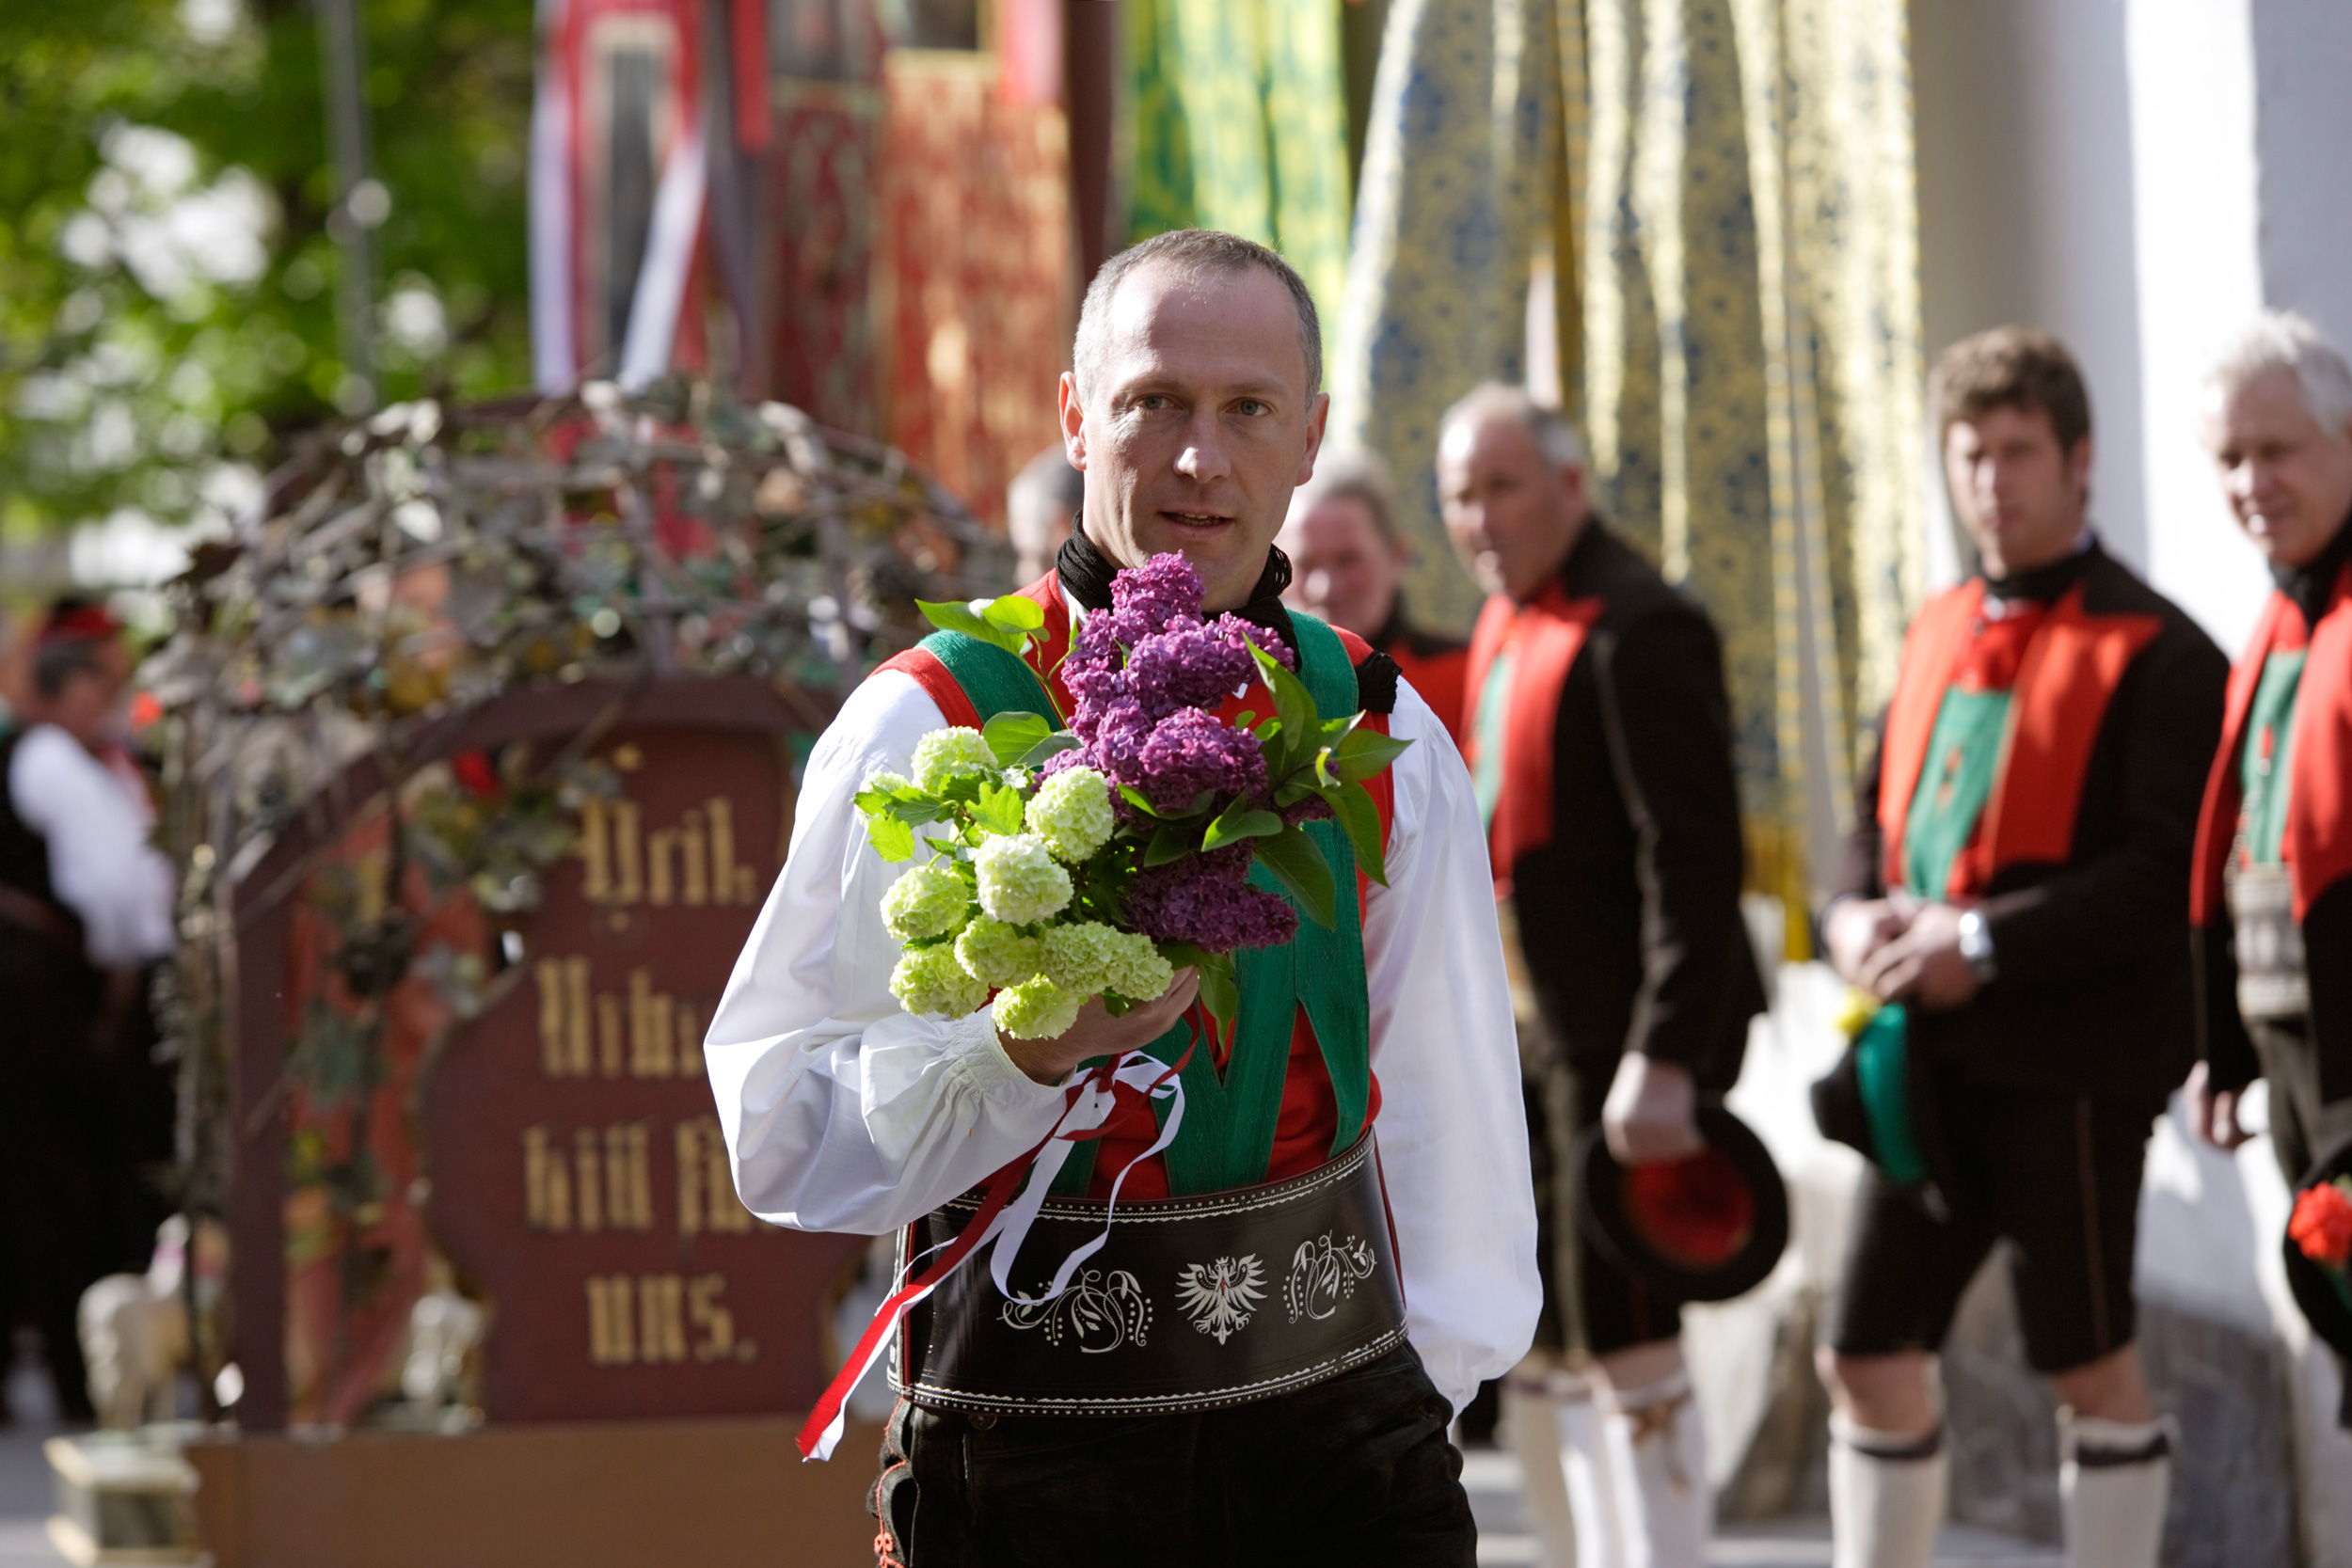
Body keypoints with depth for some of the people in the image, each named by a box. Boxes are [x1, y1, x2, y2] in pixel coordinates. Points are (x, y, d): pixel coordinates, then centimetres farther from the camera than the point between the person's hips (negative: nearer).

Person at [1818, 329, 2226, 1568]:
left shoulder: (2151, 651, -8)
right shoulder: (1939, 635, 14)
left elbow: (2171, 867, -17)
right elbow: (1879, 811, 22)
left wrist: (1988, 943, -21)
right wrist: (1855, 916, 0)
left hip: (2072, 1061, -7)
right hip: (1929, 1055, 7)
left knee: (2090, 1371, 1)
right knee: (1867, 1359, 8)